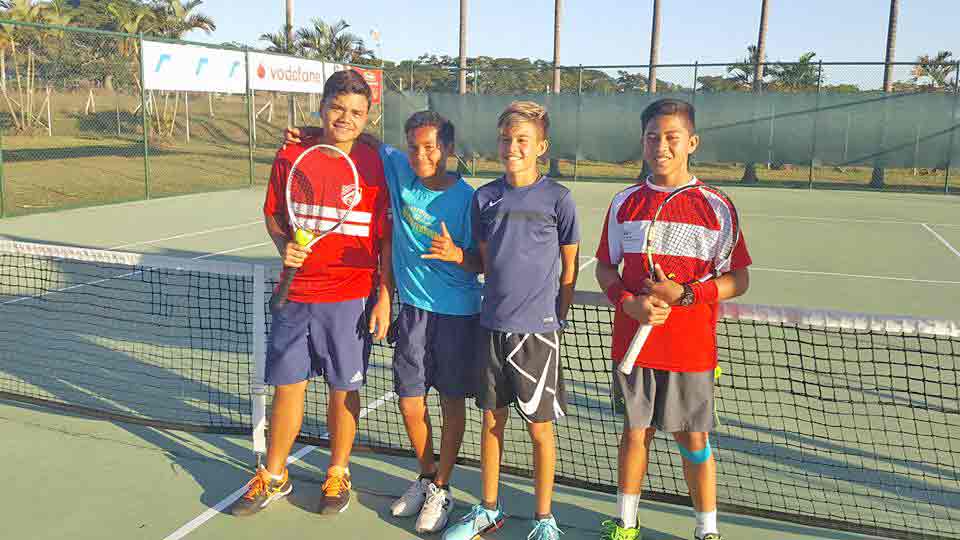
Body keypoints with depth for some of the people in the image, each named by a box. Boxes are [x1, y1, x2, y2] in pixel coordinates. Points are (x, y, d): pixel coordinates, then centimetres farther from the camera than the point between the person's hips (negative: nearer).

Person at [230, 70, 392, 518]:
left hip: (351, 299, -2)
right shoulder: (290, 158, 0)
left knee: (343, 389, 10)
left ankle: (338, 473, 32)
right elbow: (273, 215, 12)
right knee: (287, 386, 11)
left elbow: (386, 237, -1)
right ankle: (274, 477, 30)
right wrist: (284, 246, -9)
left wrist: (385, 295, -5)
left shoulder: (375, 166, -4)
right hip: (295, 294, 2)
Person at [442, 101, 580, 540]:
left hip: (538, 330, -3)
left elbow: (569, 268, 1)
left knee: (540, 426, 7)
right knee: (491, 421, 14)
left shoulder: (558, 198, -6)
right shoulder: (484, 197, 4)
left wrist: (555, 320, 2)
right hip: (492, 326, 4)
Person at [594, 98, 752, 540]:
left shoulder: (714, 204, -5)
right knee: (635, 433, 14)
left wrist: (684, 294, -19)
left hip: (691, 349, -2)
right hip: (633, 343, 2)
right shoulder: (625, 202, 2)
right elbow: (604, 266, 8)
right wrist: (628, 301, -11)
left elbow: (738, 279, -4)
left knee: (693, 440, 8)